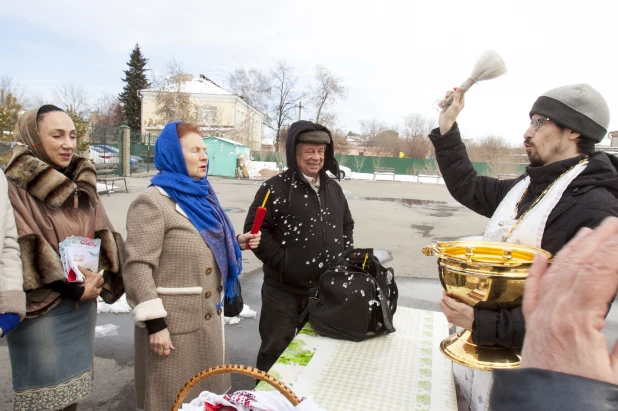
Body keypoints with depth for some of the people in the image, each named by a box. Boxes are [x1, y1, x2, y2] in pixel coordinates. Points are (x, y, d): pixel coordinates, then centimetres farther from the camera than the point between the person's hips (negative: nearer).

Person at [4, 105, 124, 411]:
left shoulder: (82, 185, 8)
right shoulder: (15, 187, -11)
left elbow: (103, 235, 4)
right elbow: (24, 250, -18)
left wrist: (100, 274, -12)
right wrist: (71, 288, -18)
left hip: (83, 305, 6)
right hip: (40, 308, -6)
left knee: (73, 385, 18)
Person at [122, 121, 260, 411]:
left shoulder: (201, 196, 11)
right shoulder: (153, 203, -14)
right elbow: (137, 267, -20)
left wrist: (237, 243, 5)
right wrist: (154, 324, -21)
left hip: (209, 317, 8)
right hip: (174, 323, -7)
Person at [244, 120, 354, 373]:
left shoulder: (333, 188, 9)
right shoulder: (276, 188, -12)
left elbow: (347, 224, 20)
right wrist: (282, 262, -16)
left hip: (327, 289, 6)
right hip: (285, 290, -6)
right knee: (276, 350, 10)